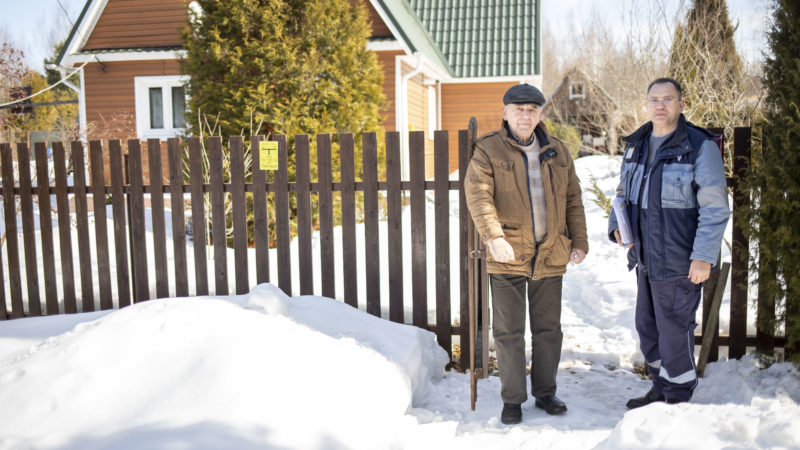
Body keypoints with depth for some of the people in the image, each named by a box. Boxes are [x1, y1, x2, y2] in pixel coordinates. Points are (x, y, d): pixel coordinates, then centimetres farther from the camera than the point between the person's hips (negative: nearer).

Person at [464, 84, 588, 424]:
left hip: (550, 255, 4)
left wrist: (579, 241, 7)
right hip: (507, 256, -3)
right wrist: (493, 236, -31)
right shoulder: (489, 150, -3)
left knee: (548, 329, 13)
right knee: (508, 331, 4)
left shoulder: (557, 152, 11)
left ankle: (545, 392, 30)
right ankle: (512, 399, 18)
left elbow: (572, 199, 15)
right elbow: (477, 194, -17)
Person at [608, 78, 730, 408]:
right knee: (647, 325, 17)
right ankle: (661, 388, 35)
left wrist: (703, 256, -18)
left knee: (674, 328, 1)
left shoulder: (700, 146, -11)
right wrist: (616, 225, 3)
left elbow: (715, 208, -13)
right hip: (645, 258, 7)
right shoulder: (636, 145, 10)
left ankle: (678, 397, 19)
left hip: (678, 261, -7)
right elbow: (624, 192, 22)